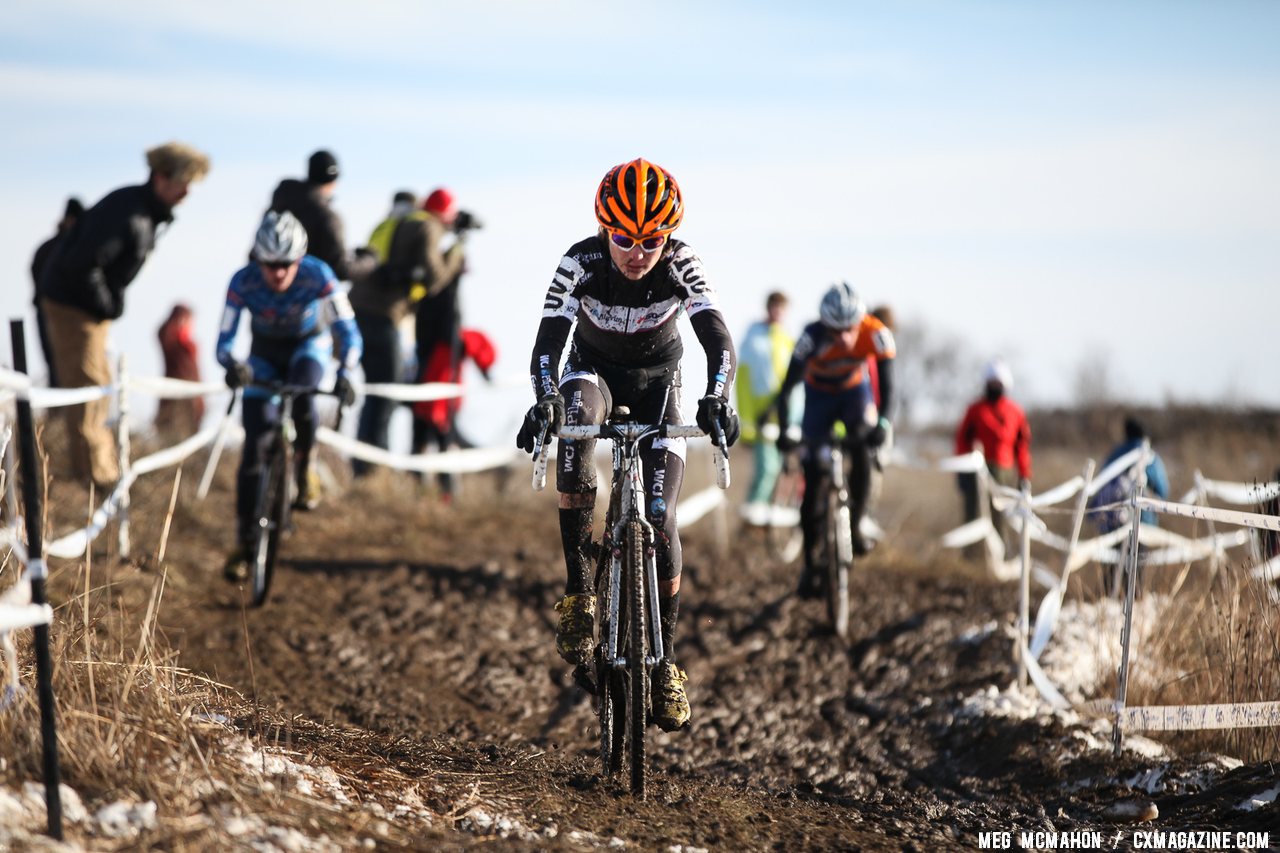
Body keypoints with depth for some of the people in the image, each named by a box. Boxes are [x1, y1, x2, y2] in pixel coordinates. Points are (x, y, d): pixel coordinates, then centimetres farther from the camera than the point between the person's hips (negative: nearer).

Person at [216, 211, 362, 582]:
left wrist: (344, 374, -48)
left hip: (309, 345, -1)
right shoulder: (243, 282, -29)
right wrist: (233, 366, -50)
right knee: (255, 447, -9)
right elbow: (224, 342, -27)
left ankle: (305, 471, -9)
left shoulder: (317, 275, -31)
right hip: (265, 354, 1)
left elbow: (348, 332, -30)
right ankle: (243, 541, 0)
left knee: (301, 396, -36)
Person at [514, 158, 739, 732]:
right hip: (595, 369, -1)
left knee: (660, 518, -9)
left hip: (657, 380, 1)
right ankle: (578, 587, -31)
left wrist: (717, 398, -55)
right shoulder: (581, 263, -28)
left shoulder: (681, 265, -27)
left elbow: (719, 342, -35)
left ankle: (665, 659, 5)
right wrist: (544, 401, -54)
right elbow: (549, 341, -34)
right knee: (575, 424, -38)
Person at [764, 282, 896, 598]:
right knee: (814, 479, -6)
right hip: (819, 394, -1)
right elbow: (787, 387, -36)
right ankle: (812, 563, 2)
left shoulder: (876, 334, -31)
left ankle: (853, 525, -11)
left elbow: (886, 383, -28)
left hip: (855, 390, 1)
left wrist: (882, 422, -44)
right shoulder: (813, 337, -36)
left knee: (862, 448, -28)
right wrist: (784, 429, -49)